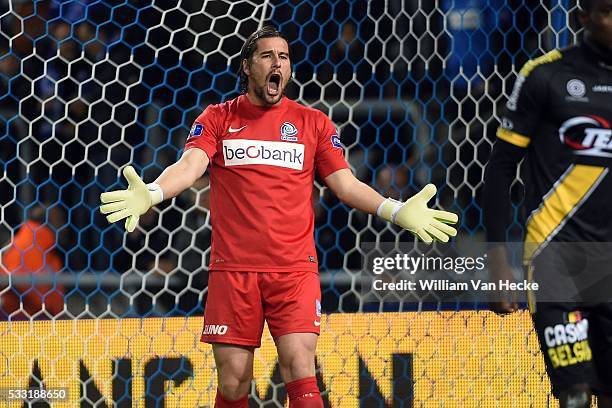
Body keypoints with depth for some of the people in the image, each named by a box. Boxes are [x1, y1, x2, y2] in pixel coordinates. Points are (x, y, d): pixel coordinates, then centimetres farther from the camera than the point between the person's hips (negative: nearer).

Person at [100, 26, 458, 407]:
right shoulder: (217, 119, 8)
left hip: (295, 270, 0)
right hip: (232, 270, 0)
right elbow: (189, 166, -6)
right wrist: (150, 194, -28)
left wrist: (396, 211, -11)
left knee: (301, 376, -13)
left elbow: (346, 184, 6)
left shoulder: (313, 122, 10)